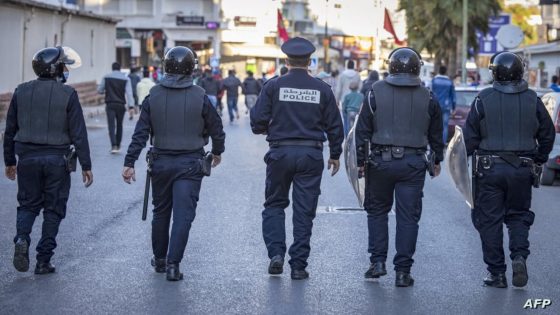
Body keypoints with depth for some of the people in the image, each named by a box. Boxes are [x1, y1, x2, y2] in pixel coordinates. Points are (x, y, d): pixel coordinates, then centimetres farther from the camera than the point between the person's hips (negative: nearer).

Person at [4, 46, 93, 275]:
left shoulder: (21, 92, 2)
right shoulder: (67, 94, -8)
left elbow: (10, 130, 8)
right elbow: (78, 133, -9)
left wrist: (10, 161, 18)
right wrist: (86, 166, -3)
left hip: (27, 158, 3)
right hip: (57, 159, -3)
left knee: (28, 204, 16)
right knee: (53, 209, 7)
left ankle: (22, 238, -12)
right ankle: (43, 260, 7)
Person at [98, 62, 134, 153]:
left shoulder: (106, 77, 0)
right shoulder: (126, 79, -2)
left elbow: (99, 90, 6)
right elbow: (129, 93, -10)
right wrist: (131, 106, -15)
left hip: (110, 105, -1)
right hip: (121, 105, 1)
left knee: (111, 126, -5)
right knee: (119, 125, 16)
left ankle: (114, 146, -21)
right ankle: (118, 146, 22)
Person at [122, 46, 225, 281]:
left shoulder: (154, 96, -3)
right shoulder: (199, 97, -9)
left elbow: (140, 133, -6)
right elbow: (216, 129, 0)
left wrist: (129, 163, -3)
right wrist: (217, 152, 19)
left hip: (161, 162, 3)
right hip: (189, 164, -3)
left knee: (161, 212, 17)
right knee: (183, 214, -3)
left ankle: (160, 259, 30)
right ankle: (173, 264, -10)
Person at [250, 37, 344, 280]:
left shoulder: (273, 86, -4)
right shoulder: (322, 89, 1)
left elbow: (258, 121, -6)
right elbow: (334, 125, 5)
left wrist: (266, 130, 17)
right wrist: (335, 155, 17)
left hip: (280, 153, -1)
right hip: (311, 155, 1)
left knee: (275, 205, 15)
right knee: (304, 210, 5)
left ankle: (276, 253, -1)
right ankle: (298, 265, 5)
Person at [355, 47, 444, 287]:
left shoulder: (376, 92, -2)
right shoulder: (427, 98, 3)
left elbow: (363, 130, -2)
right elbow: (436, 134, 11)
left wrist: (361, 161, 4)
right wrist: (437, 160, 25)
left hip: (381, 161, 0)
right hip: (413, 164, 1)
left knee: (377, 210, 16)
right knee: (408, 216, 3)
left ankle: (378, 261, 10)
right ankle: (403, 271, 2)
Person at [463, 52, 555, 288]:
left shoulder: (483, 100, -6)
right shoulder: (533, 100, 2)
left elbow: (470, 137, -5)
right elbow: (547, 134, 9)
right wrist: (538, 160, 22)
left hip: (489, 169, -2)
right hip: (522, 170, 2)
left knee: (490, 220, 6)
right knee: (518, 216, 16)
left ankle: (496, 273, 6)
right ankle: (519, 255, -7)